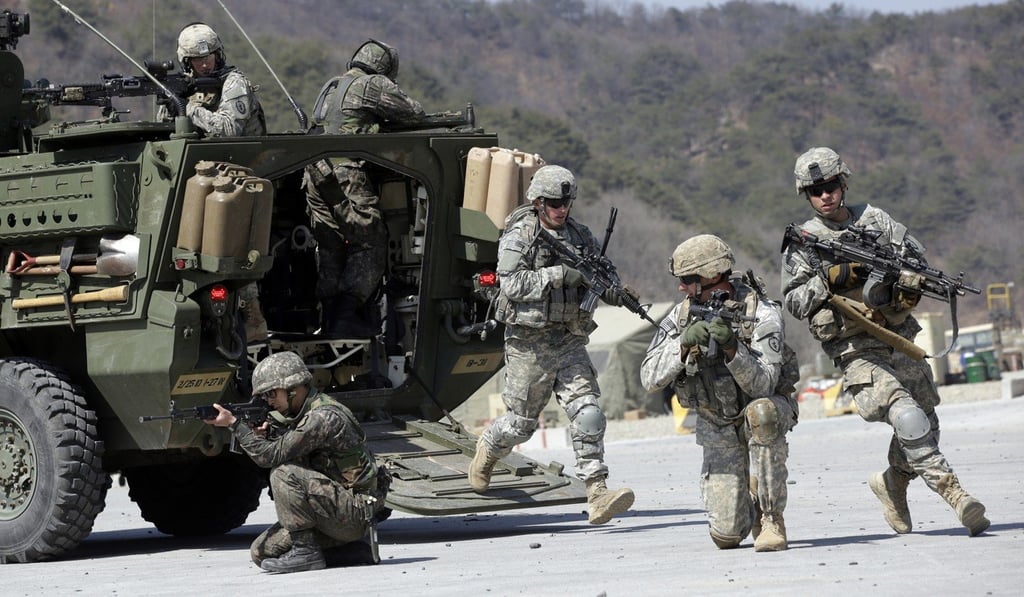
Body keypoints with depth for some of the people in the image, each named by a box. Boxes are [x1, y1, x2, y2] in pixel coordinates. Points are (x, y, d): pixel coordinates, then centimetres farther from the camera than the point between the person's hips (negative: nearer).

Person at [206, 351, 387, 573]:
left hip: (356, 511, -10)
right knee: (261, 552, 4)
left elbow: (272, 457, -22)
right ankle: (349, 549, 8)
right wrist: (266, 435, -7)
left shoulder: (323, 417, -21)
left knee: (284, 475, -25)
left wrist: (234, 424, -16)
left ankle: (305, 551, -16)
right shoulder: (303, 414, 10)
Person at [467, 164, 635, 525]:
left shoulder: (579, 235, 9)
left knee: (588, 413, -12)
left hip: (570, 342, 4)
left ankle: (598, 495, -16)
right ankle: (487, 450, 41)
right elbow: (513, 283, -20)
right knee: (521, 422, 8)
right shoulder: (518, 235, -7)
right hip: (529, 344, -4)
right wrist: (561, 274, -24)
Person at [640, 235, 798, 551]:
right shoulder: (682, 315, -10)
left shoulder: (762, 314, -21)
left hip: (765, 417, -2)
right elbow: (649, 379, -15)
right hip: (719, 428, 3)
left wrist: (732, 348, -44)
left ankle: (771, 519, -26)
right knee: (726, 534, -11)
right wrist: (683, 345, -31)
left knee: (759, 413, -41)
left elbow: (761, 386, -28)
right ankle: (745, 506, 29)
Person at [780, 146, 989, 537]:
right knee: (908, 417, -24)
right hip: (857, 354, -5)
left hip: (901, 343, 5)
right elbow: (793, 301, -4)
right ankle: (952, 493, -24)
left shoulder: (875, 220, 8)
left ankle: (892, 482, 37)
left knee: (926, 426, 11)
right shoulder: (801, 243, 0)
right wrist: (830, 281, -18)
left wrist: (910, 284, -7)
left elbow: (917, 254, 13)